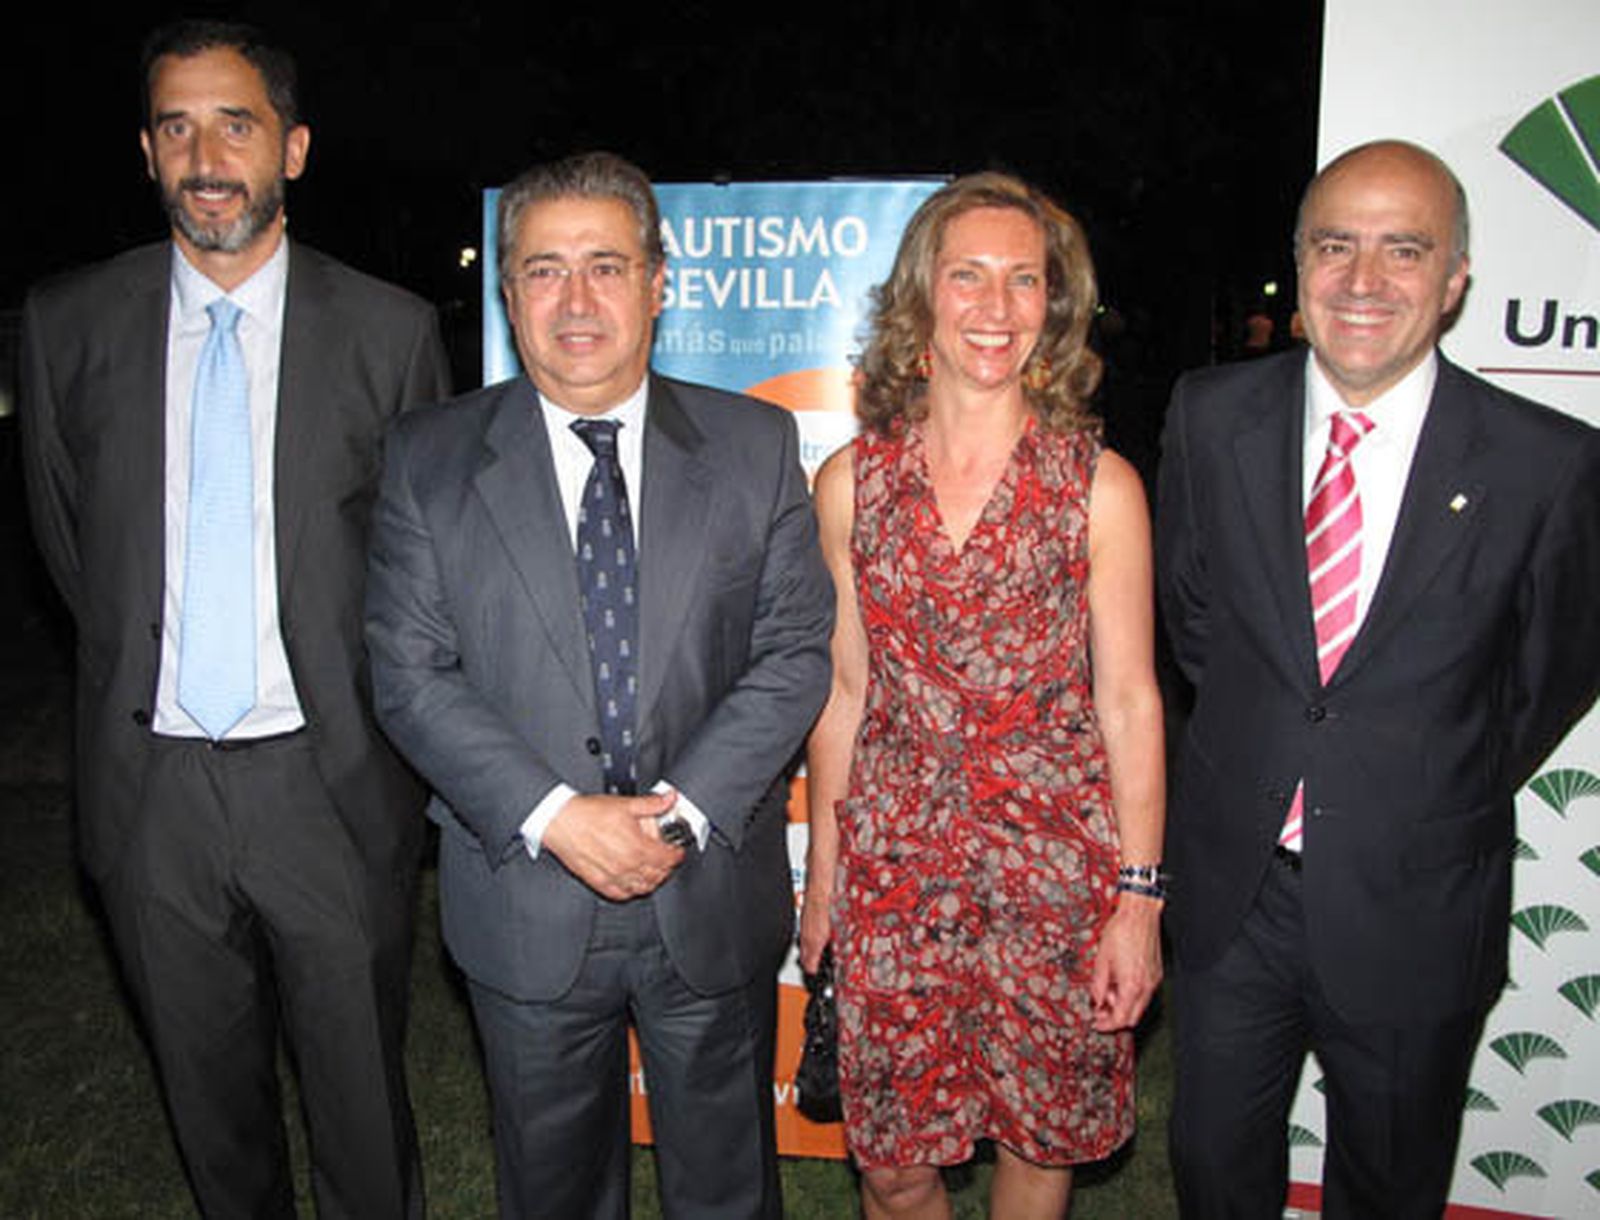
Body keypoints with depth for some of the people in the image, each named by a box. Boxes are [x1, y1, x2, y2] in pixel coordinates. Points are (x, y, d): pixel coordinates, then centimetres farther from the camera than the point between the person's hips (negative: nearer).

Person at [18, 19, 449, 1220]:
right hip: (152, 781, 2)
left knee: (360, 1088, 13)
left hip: (329, 778, -2)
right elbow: (68, 534, 12)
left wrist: (360, 694, 4)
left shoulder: (388, 330, -5)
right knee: (208, 1087, 20)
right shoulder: (69, 324, 0)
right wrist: (143, 659, 11)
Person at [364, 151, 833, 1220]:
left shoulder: (756, 447, -2)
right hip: (524, 906, 0)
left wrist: (684, 810, -16)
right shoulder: (431, 459, -2)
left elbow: (795, 651, -4)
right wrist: (555, 818, -17)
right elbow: (410, 673, -6)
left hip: (713, 900, 0)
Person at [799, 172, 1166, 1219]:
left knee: (1045, 1135, 15)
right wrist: (823, 873, 10)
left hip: (1056, 853, -1)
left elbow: (1127, 699, -3)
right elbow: (843, 689, 6)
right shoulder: (851, 483, 0)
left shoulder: (1101, 485, -6)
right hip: (895, 858, 2)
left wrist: (1140, 897, -4)